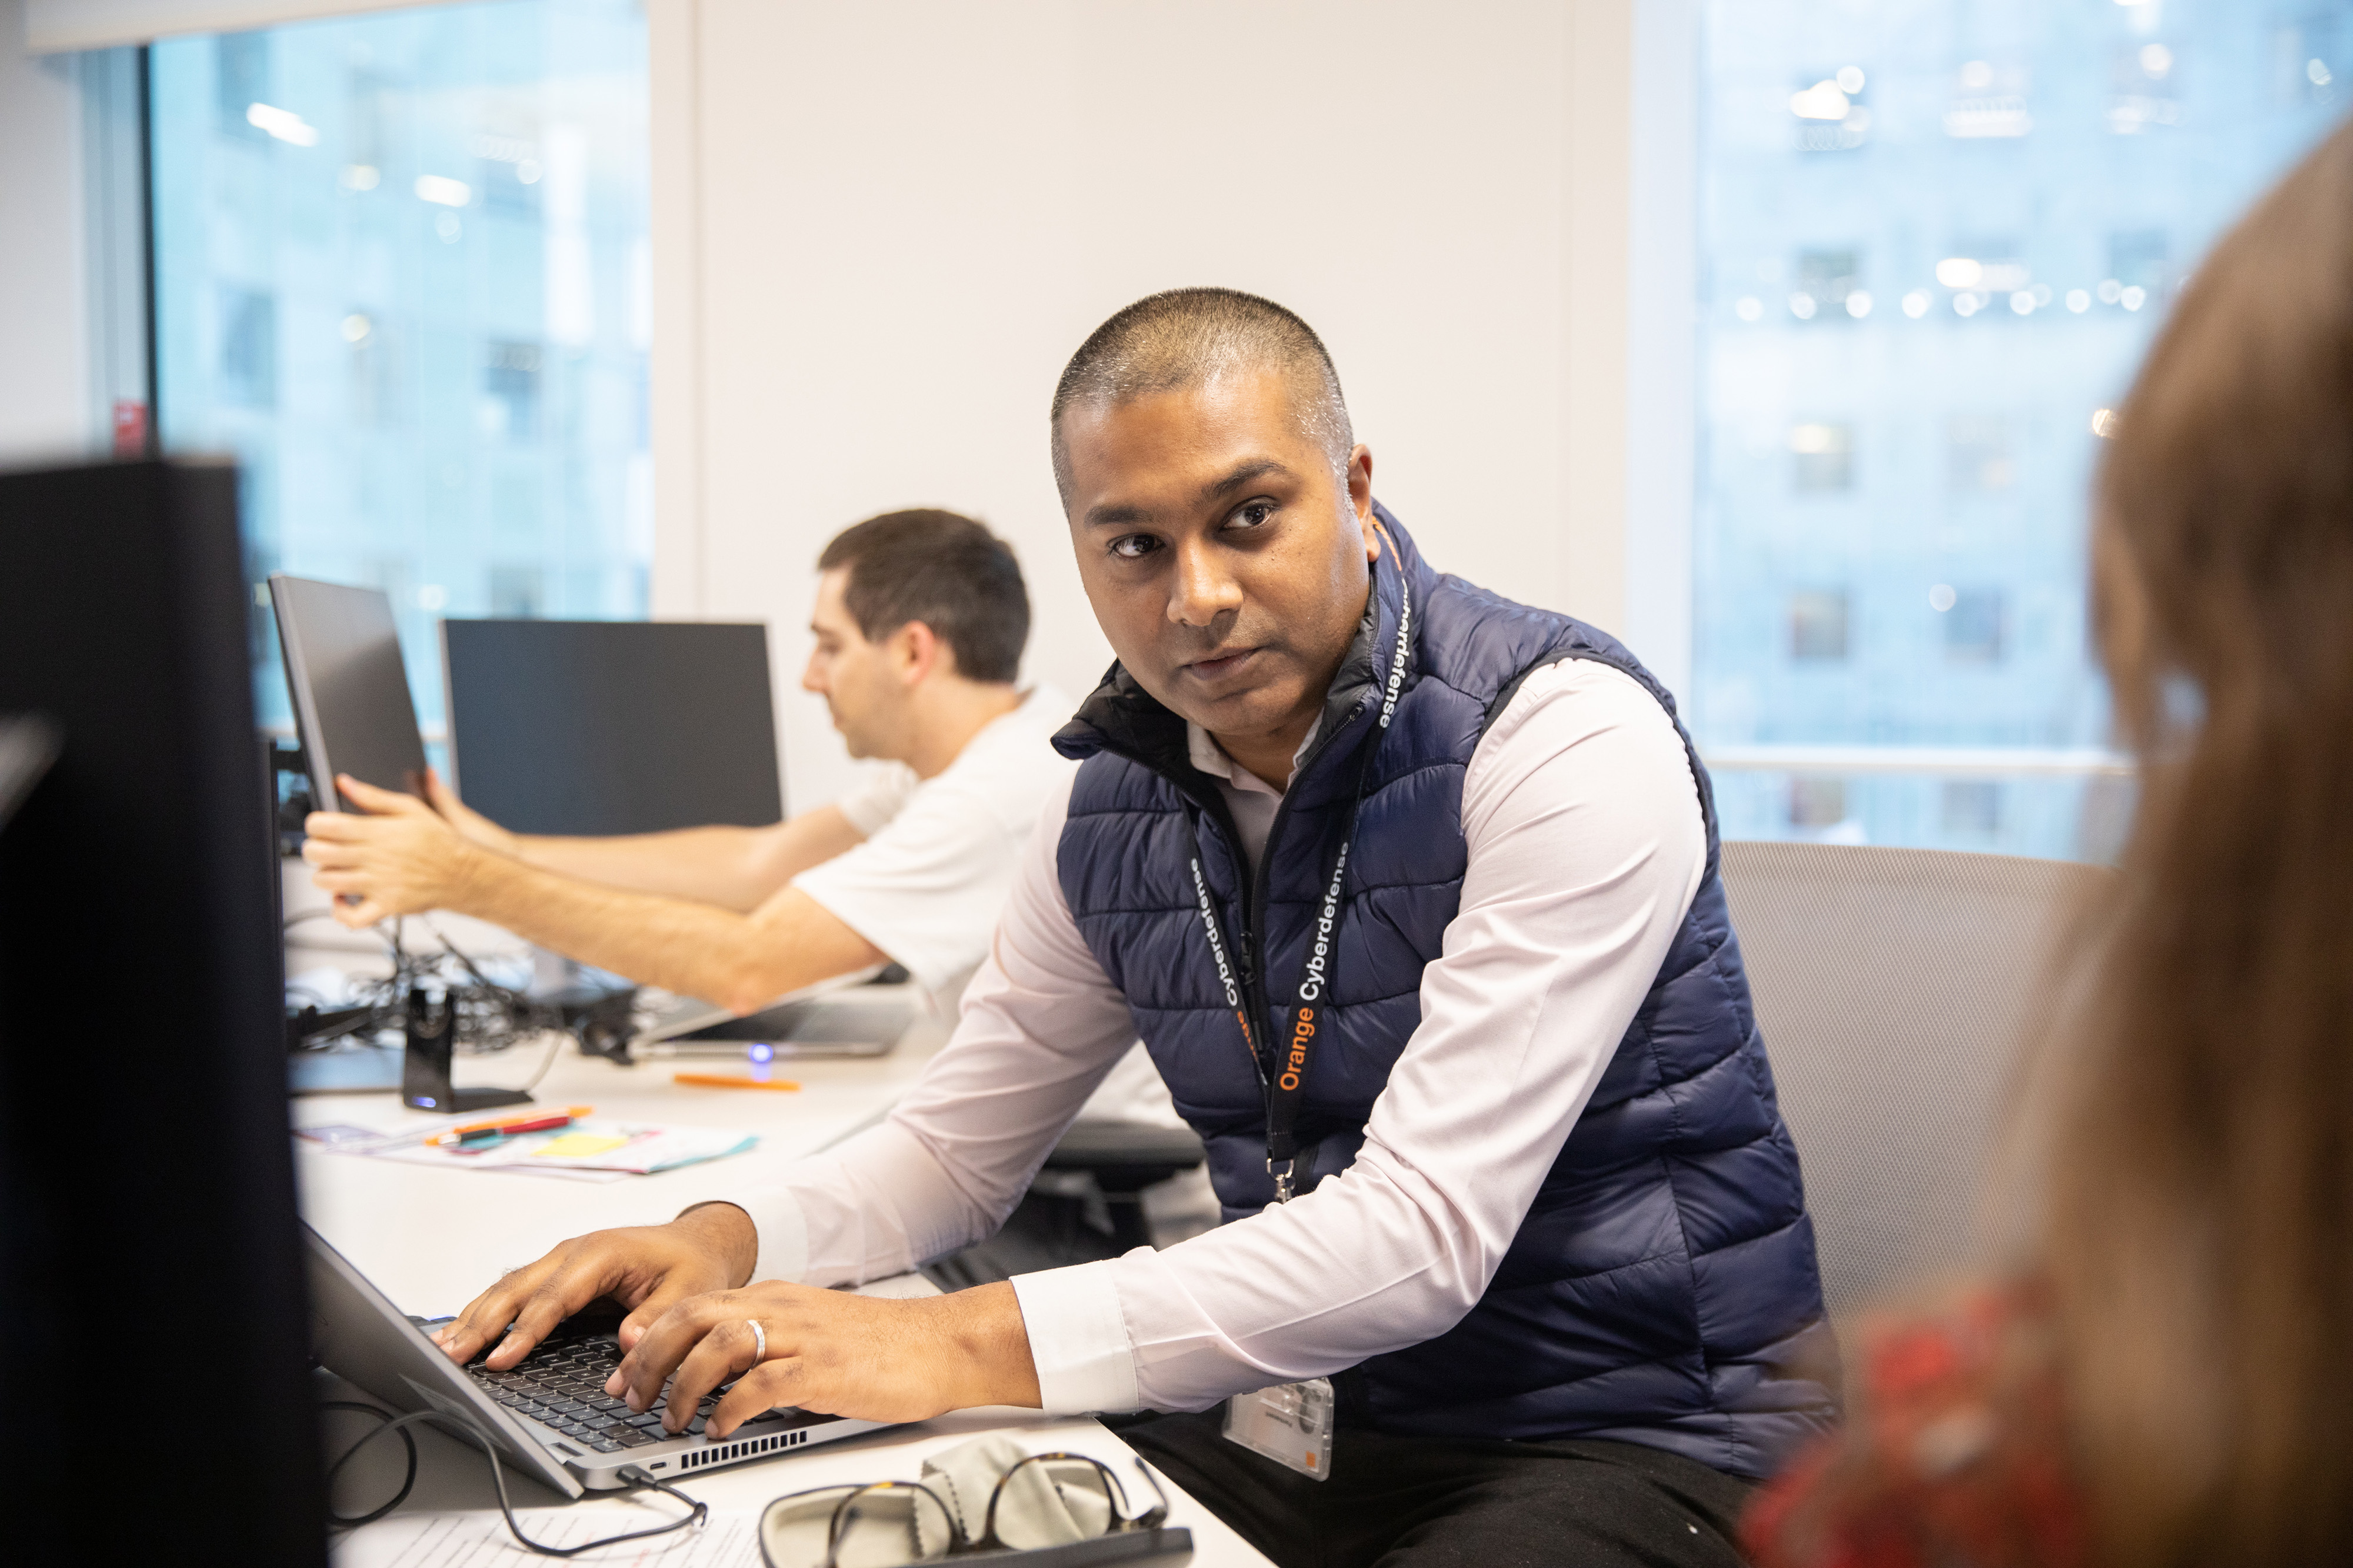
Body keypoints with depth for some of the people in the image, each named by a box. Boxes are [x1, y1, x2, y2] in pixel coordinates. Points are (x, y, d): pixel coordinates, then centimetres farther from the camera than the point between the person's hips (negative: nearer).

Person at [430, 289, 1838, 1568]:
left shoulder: (1565, 738, -19)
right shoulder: (1116, 801, 3)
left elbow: (1423, 1229, -26)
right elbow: (960, 1141, 13)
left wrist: (971, 1346, -32)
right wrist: (727, 1242, -8)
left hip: (1642, 1434, -5)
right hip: (1317, 1414, 6)